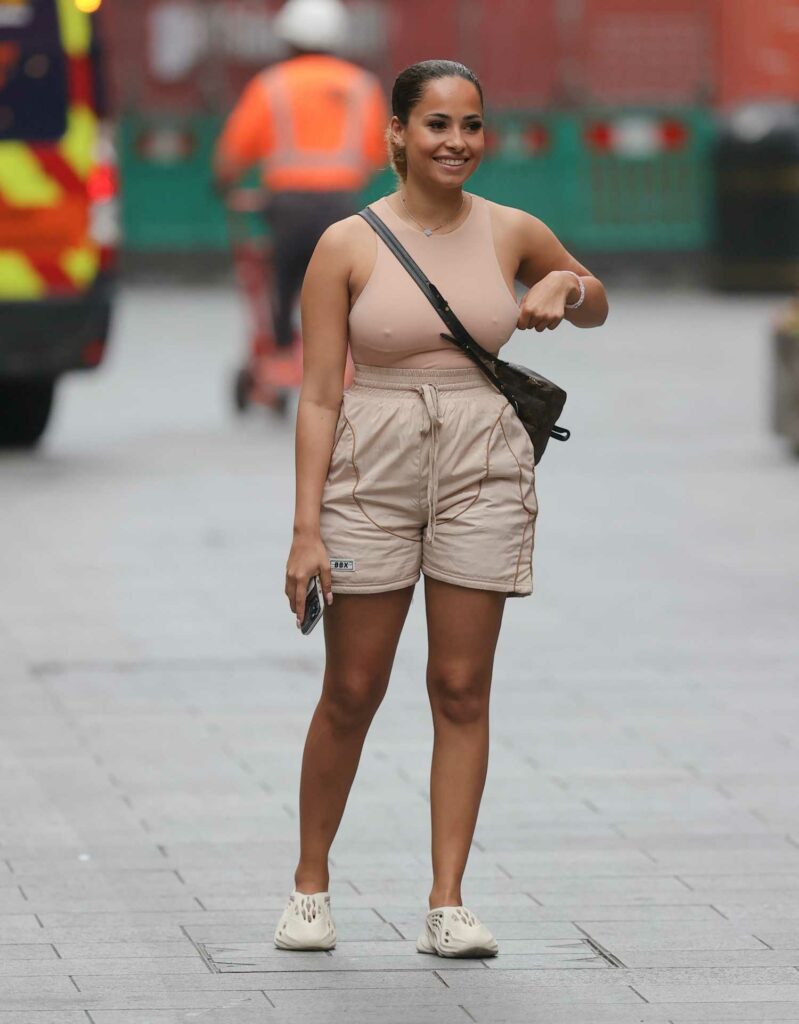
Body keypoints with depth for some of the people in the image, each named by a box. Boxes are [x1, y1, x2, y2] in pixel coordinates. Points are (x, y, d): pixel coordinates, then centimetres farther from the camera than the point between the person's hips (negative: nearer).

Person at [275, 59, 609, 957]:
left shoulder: (511, 234, 4)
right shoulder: (347, 246, -4)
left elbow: (597, 306, 24)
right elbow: (318, 395, -5)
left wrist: (564, 288, -1)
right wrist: (307, 528, -11)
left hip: (482, 468, 2)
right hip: (371, 471, -2)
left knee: (462, 689, 1)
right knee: (352, 691, 2)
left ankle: (446, 904, 5)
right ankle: (310, 884, 19)